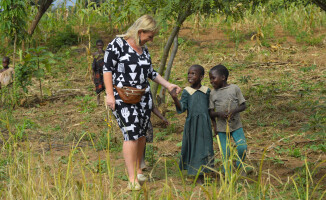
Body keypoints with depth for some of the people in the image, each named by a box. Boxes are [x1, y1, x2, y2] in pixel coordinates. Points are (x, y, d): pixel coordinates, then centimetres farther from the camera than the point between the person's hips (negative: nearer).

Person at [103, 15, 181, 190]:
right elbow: (107, 69, -9)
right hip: (123, 98, -7)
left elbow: (151, 72, 22)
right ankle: (132, 179, -15)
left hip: (143, 97, 7)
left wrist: (168, 85, 17)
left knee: (141, 134, 8)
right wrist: (109, 94, -15)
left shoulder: (143, 49, 13)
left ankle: (138, 170, 24)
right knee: (131, 134, -14)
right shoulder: (118, 44, -8)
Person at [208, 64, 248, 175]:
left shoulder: (234, 88, -2)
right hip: (221, 127, 1)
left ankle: (239, 166, 20)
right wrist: (219, 114, -18)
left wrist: (233, 111, -19)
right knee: (226, 152, 2)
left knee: (242, 147, -8)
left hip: (236, 125, -1)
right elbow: (211, 112, 2)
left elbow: (243, 106, -1)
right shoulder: (213, 93, 2)